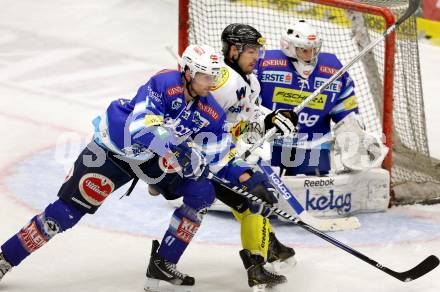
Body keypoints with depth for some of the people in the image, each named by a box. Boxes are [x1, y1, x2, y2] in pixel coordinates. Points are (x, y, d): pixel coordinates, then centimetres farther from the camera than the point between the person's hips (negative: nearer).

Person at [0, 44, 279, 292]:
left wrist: (249, 178, -18)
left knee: (203, 193, -9)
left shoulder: (211, 113, -9)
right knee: (69, 210, -9)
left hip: (154, 158, 6)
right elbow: (143, 127, -39)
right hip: (113, 150, -6)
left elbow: (222, 157, -4)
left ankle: (162, 263, 2)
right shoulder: (164, 84, -28)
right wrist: (178, 149, -47)